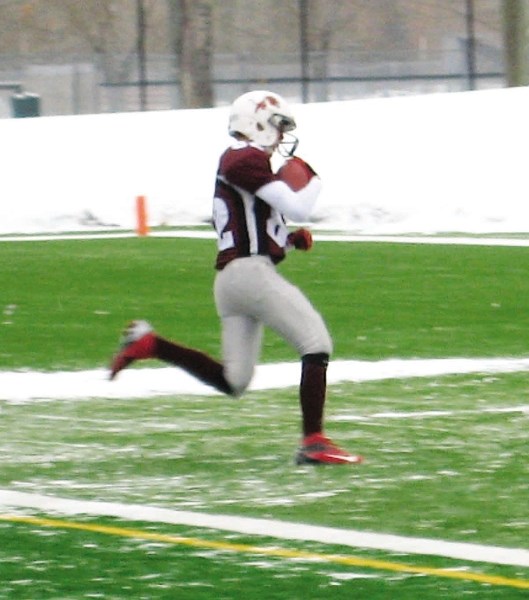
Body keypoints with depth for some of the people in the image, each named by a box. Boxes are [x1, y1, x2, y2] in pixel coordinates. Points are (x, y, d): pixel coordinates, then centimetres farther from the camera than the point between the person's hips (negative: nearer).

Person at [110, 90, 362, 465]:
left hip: (228, 278, 10)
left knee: (232, 381, 10)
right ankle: (314, 442, -12)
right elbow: (297, 209, -14)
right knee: (316, 344, -7)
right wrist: (312, 181, 6)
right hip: (251, 270, -10)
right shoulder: (248, 160, -8)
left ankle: (149, 343, 6)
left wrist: (290, 239, 14)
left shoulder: (237, 162, 22)